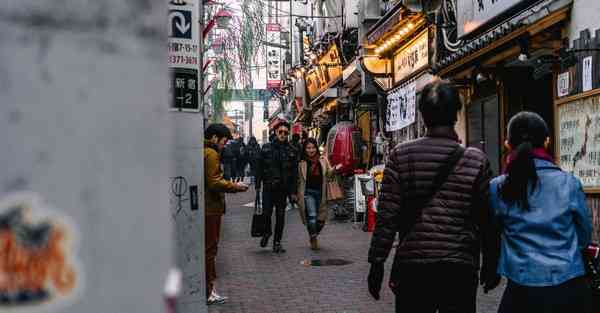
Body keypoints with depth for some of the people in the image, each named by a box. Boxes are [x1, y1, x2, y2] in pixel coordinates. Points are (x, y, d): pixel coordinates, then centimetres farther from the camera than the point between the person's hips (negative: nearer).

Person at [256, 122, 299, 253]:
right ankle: (267, 232, 24)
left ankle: (277, 242, 16)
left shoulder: (291, 151, 3)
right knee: (266, 213, -6)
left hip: (283, 189, 1)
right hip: (268, 187, -1)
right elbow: (259, 167, 5)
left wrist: (293, 191, 0)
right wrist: (258, 185, 0)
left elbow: (294, 172, 3)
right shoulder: (266, 148, 3)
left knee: (280, 216, 4)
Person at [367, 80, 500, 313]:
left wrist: (377, 262, 1)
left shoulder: (401, 155, -4)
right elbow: (487, 219, 0)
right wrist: (491, 265, 12)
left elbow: (387, 215, -6)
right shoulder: (476, 160, -4)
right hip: (460, 268, 0)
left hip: (412, 266, 0)